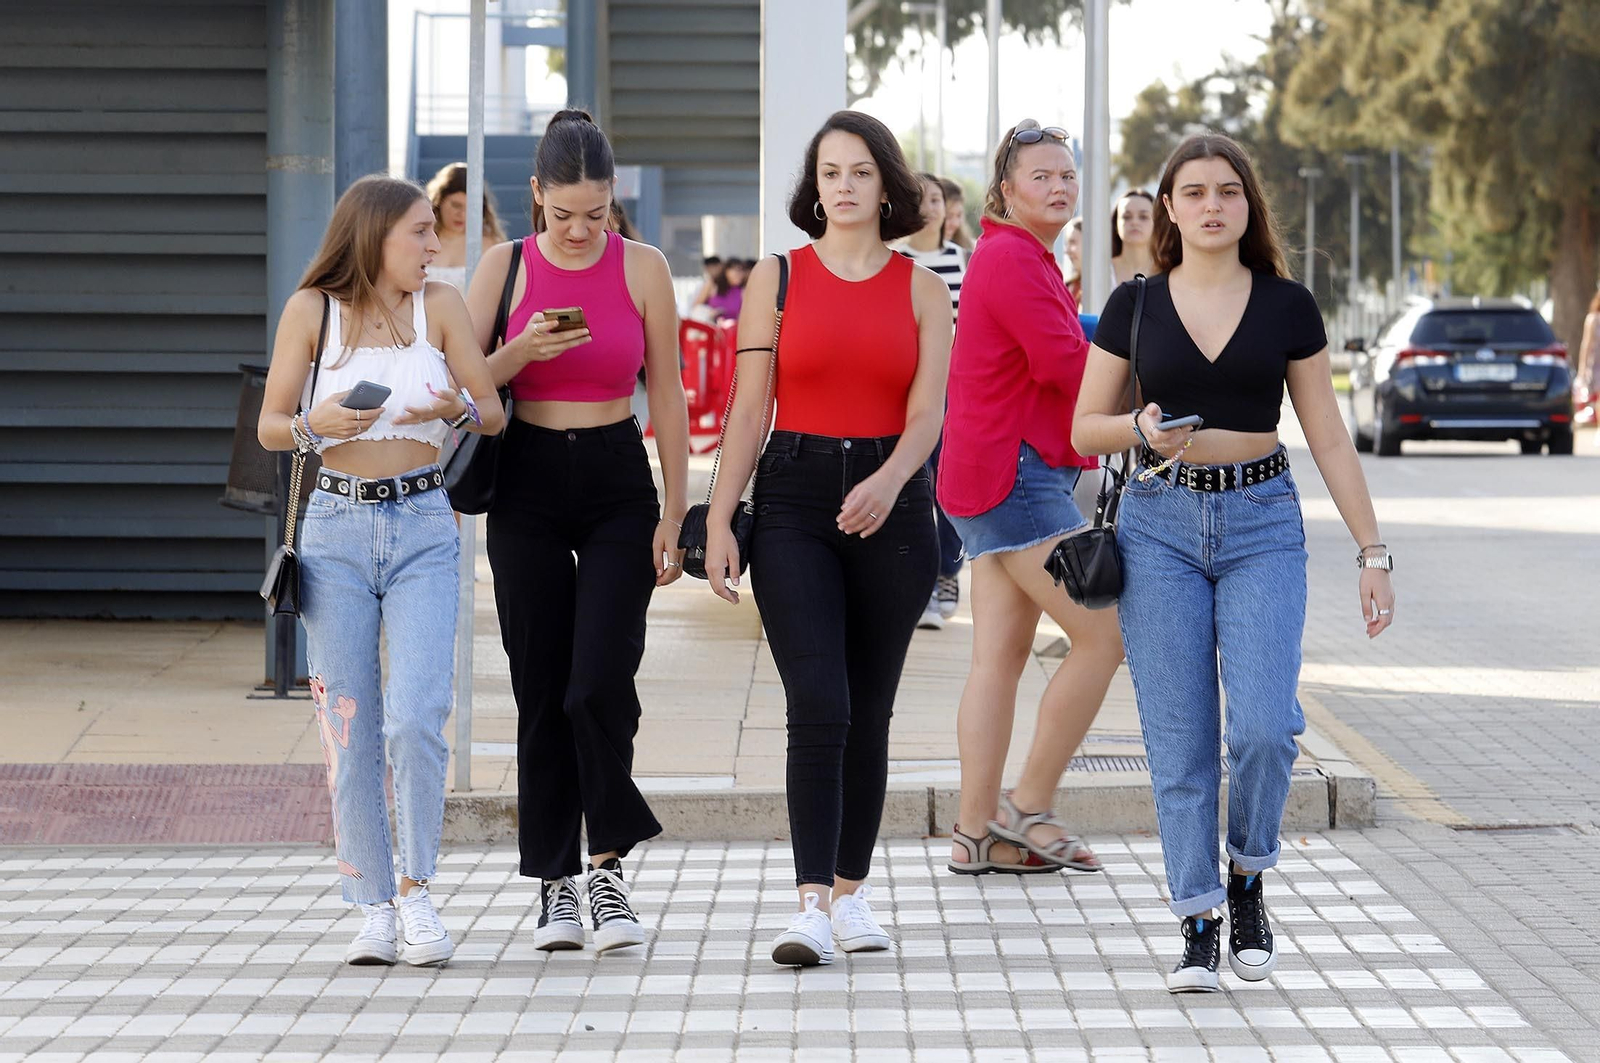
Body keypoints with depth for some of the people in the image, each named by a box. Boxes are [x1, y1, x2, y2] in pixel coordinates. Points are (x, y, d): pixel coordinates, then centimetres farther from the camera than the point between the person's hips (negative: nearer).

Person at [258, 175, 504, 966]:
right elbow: (269, 427, 5)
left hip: (422, 527, 0)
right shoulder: (312, 311, 3)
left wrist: (455, 410, -14)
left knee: (416, 718, -13)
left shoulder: (440, 306, 5)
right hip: (337, 527, 0)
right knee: (349, 730, 0)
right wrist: (317, 427, -16)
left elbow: (493, 414, 8)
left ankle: (417, 892, 4)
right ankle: (374, 907, 9)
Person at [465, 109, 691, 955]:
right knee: (541, 692, 3)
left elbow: (667, 398, 3)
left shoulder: (642, 268, -1)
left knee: (600, 682, -14)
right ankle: (556, 882, 12)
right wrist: (520, 354, -19)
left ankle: (608, 866, 3)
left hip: (617, 485, -1)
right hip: (527, 488, 1)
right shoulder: (506, 266, 0)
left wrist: (674, 514, -1)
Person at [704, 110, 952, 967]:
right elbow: (748, 408, 2)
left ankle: (851, 889, 20)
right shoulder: (778, 278, 4)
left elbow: (927, 412, -4)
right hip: (794, 500, -2)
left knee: (869, 711, 7)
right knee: (818, 705, -13)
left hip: (890, 503, 2)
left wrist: (889, 480, -24)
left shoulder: (921, 289, 5)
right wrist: (718, 520, -5)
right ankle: (812, 905, -16)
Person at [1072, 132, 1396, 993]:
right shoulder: (1134, 306, 4)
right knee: (1180, 740, -2)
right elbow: (1084, 428, 8)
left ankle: (1248, 880, 12)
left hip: (1262, 525, 0)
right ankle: (1199, 924, 9)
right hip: (1160, 524, 0)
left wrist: (1371, 550, 3)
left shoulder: (1287, 307, 4)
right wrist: (1141, 428, -14)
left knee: (1262, 727, -14)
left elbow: (1328, 439, 7)